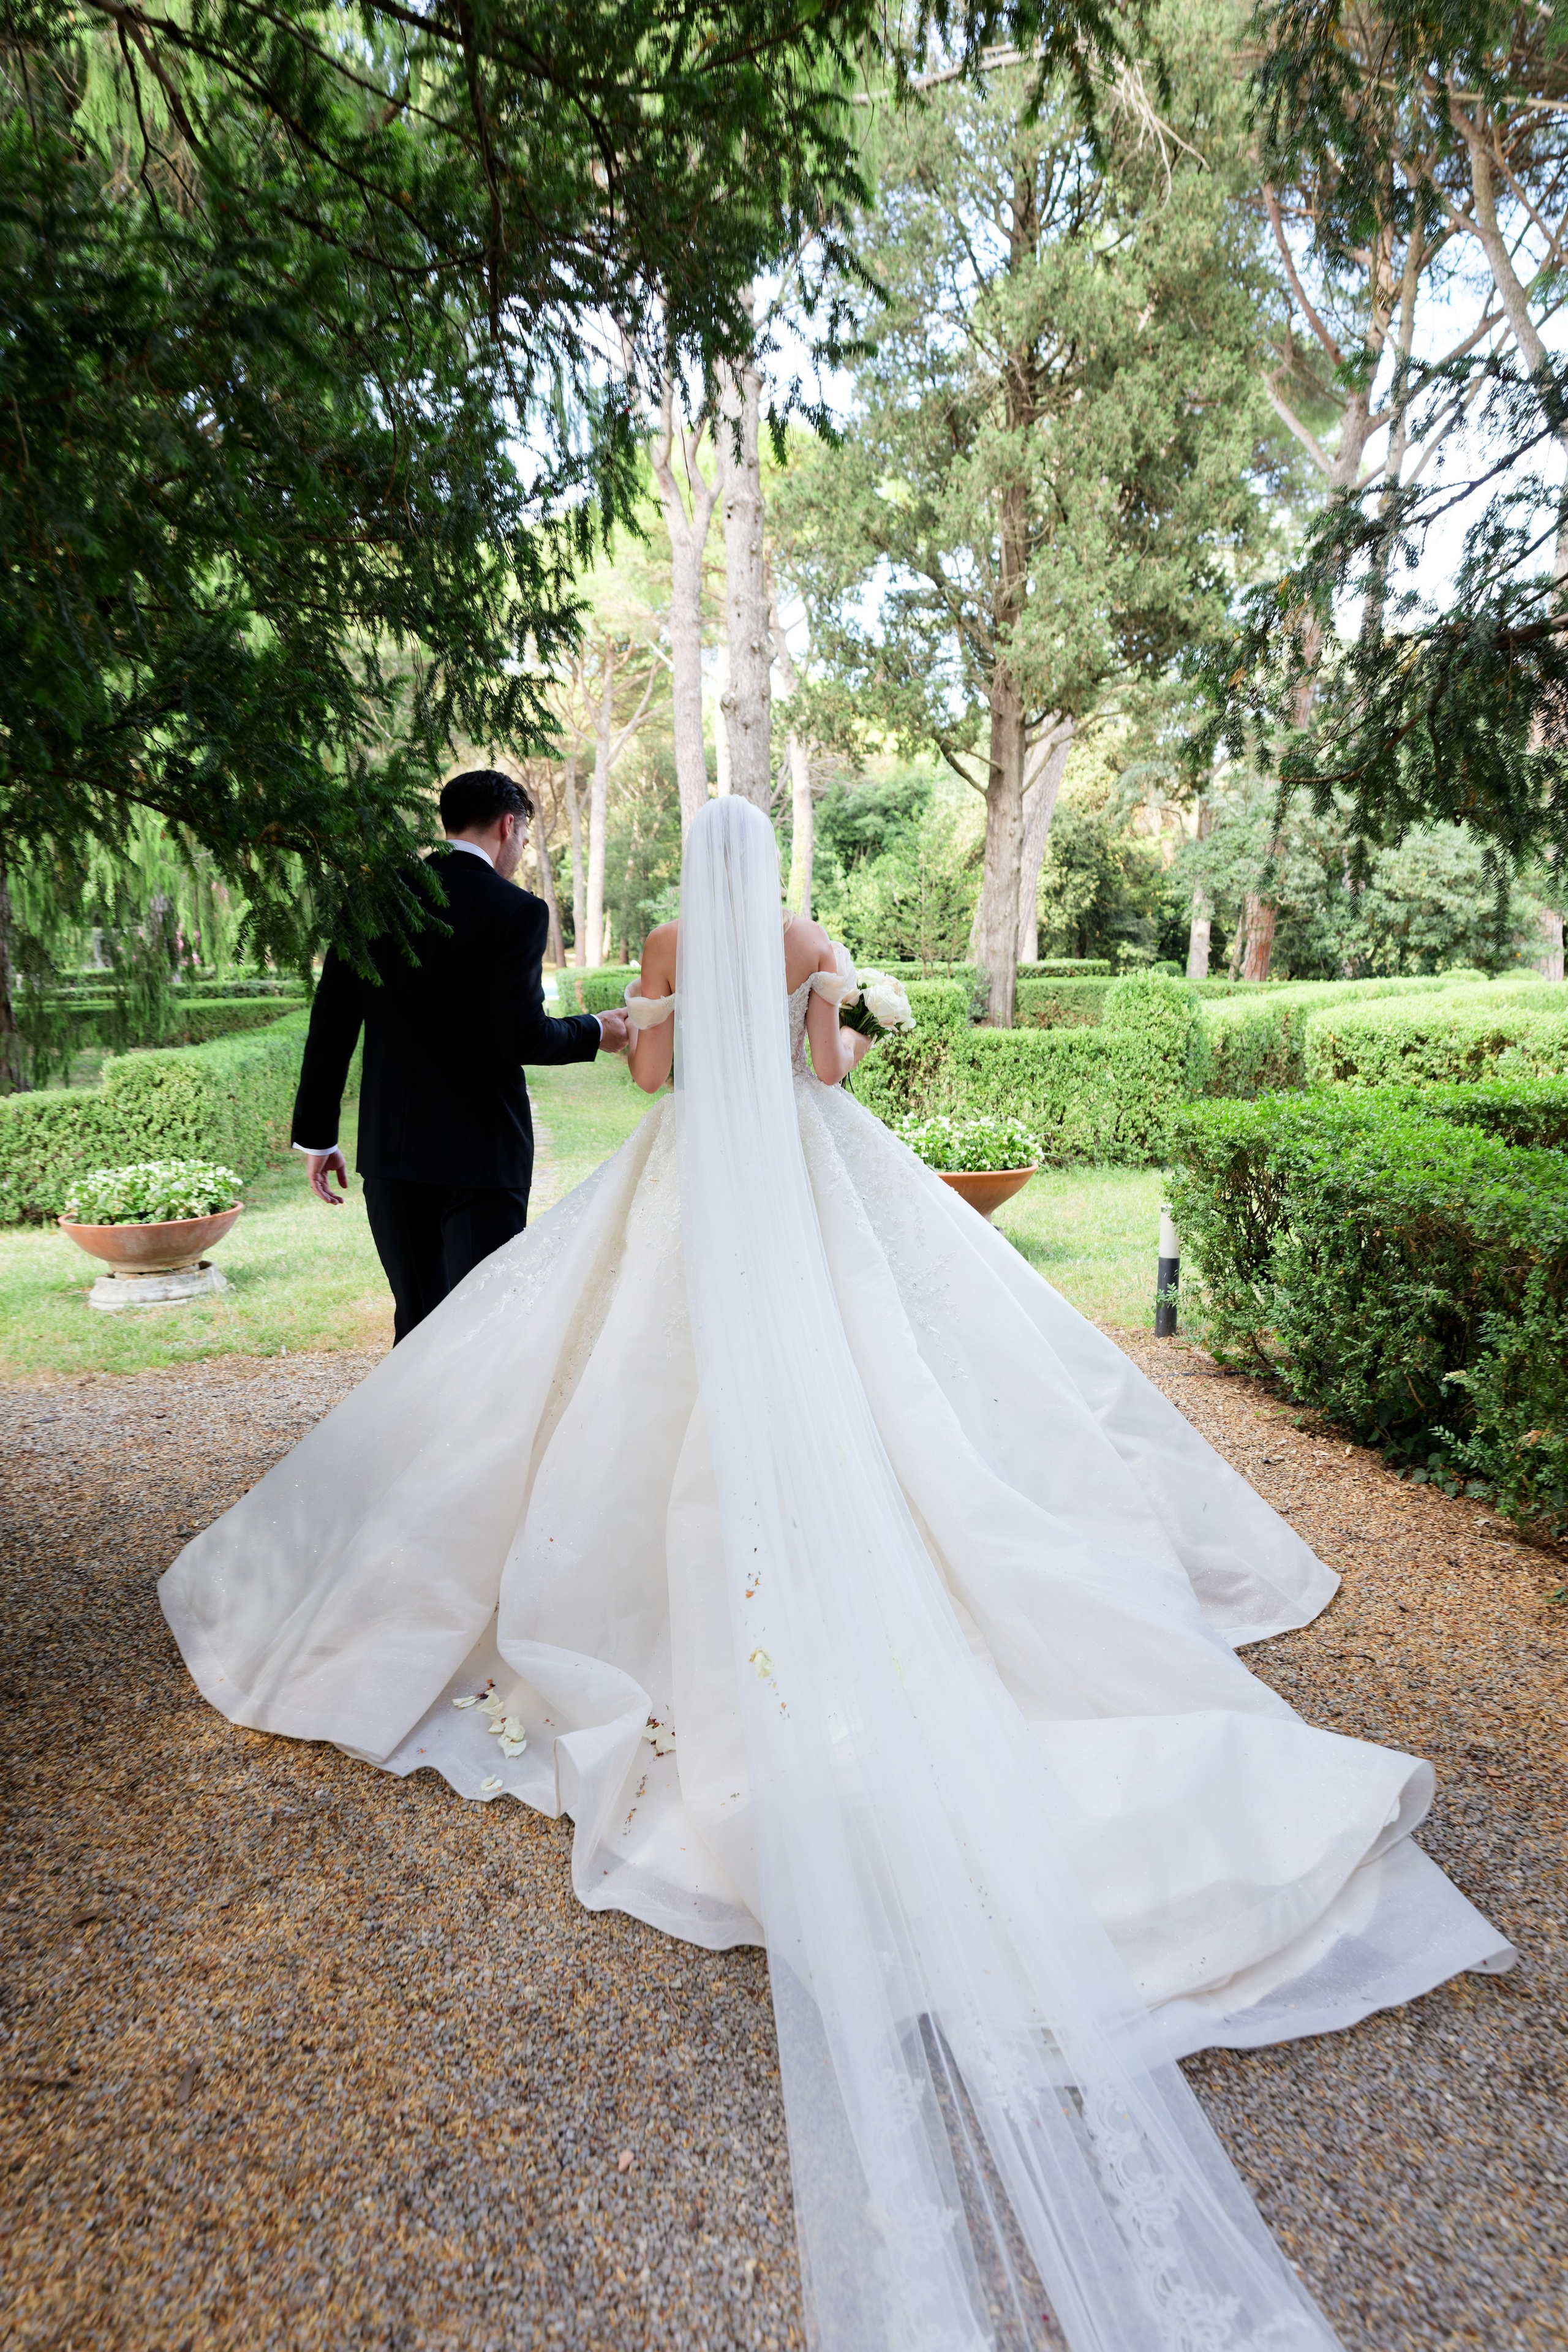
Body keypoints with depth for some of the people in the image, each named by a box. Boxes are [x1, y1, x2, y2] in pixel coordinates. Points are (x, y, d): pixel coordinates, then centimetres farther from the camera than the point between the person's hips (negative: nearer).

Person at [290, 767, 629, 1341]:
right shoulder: (517, 912, -9)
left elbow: (332, 1021, 3)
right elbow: (522, 1037, -15)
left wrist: (316, 1136, 10)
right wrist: (594, 1032, 4)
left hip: (391, 1147, 5)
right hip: (481, 1153, -5)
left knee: (417, 1317, 16)